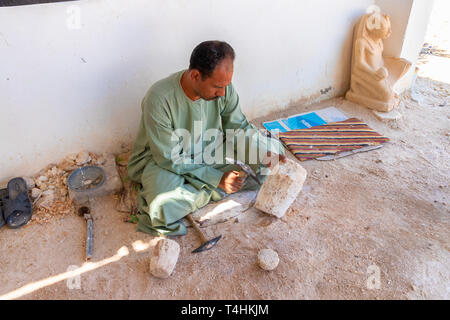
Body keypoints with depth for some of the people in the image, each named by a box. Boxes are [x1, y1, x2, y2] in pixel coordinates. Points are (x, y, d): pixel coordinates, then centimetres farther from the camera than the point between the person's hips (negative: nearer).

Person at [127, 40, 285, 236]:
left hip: (209, 153, 6)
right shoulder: (159, 99, -30)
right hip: (161, 161, -5)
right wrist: (218, 179, -27)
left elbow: (240, 128, -1)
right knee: (165, 207, -39)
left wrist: (266, 153, -20)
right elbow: (169, 159, -25)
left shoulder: (223, 88, -14)